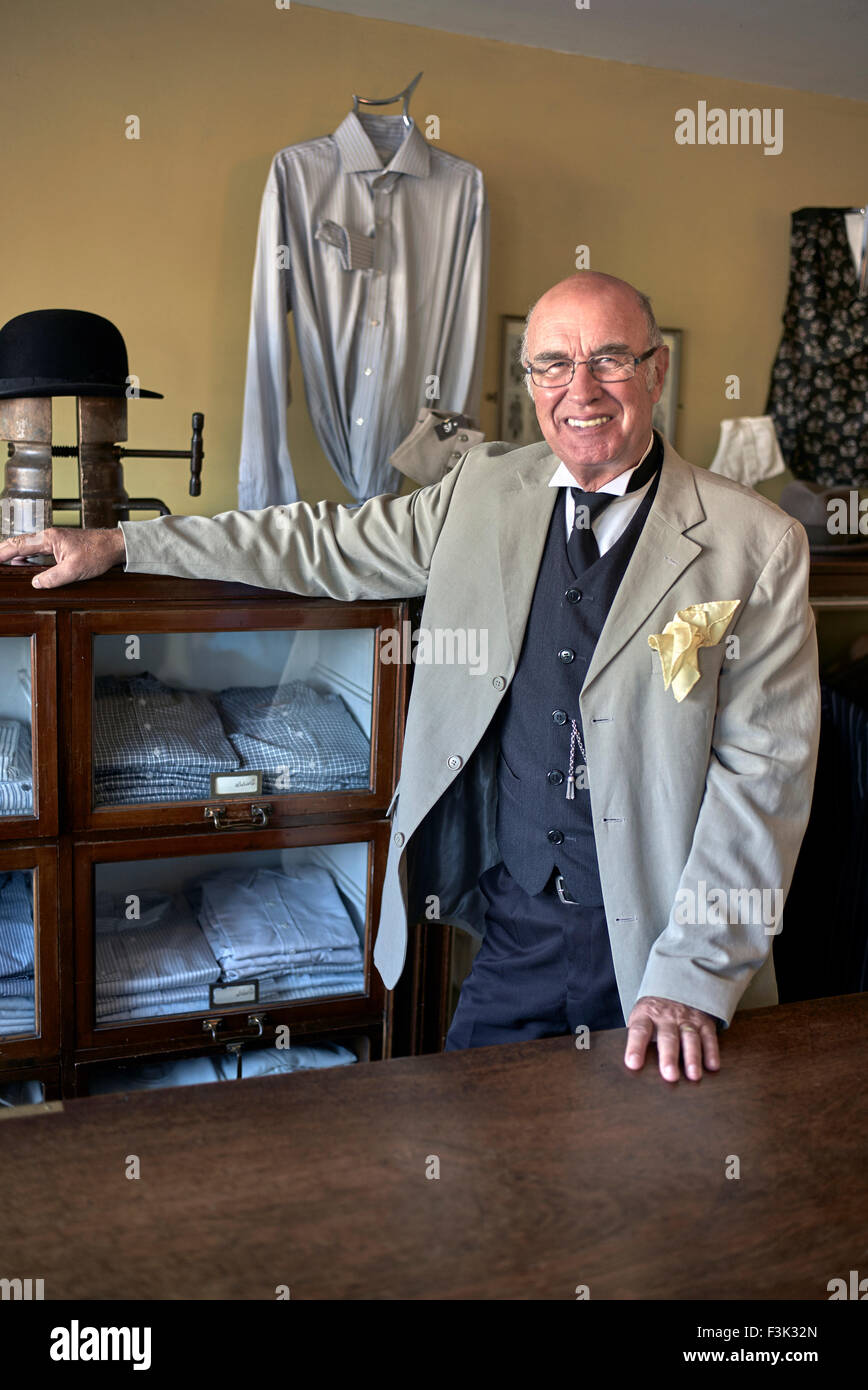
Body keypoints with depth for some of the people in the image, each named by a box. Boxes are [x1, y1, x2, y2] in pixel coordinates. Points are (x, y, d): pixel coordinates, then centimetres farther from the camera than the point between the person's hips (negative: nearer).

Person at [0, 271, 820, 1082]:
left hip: (652, 951, -3)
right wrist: (116, 545, 10)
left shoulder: (758, 546, -7)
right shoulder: (485, 489, 5)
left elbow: (763, 766, -10)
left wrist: (694, 978, -16)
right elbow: (329, 545, 11)